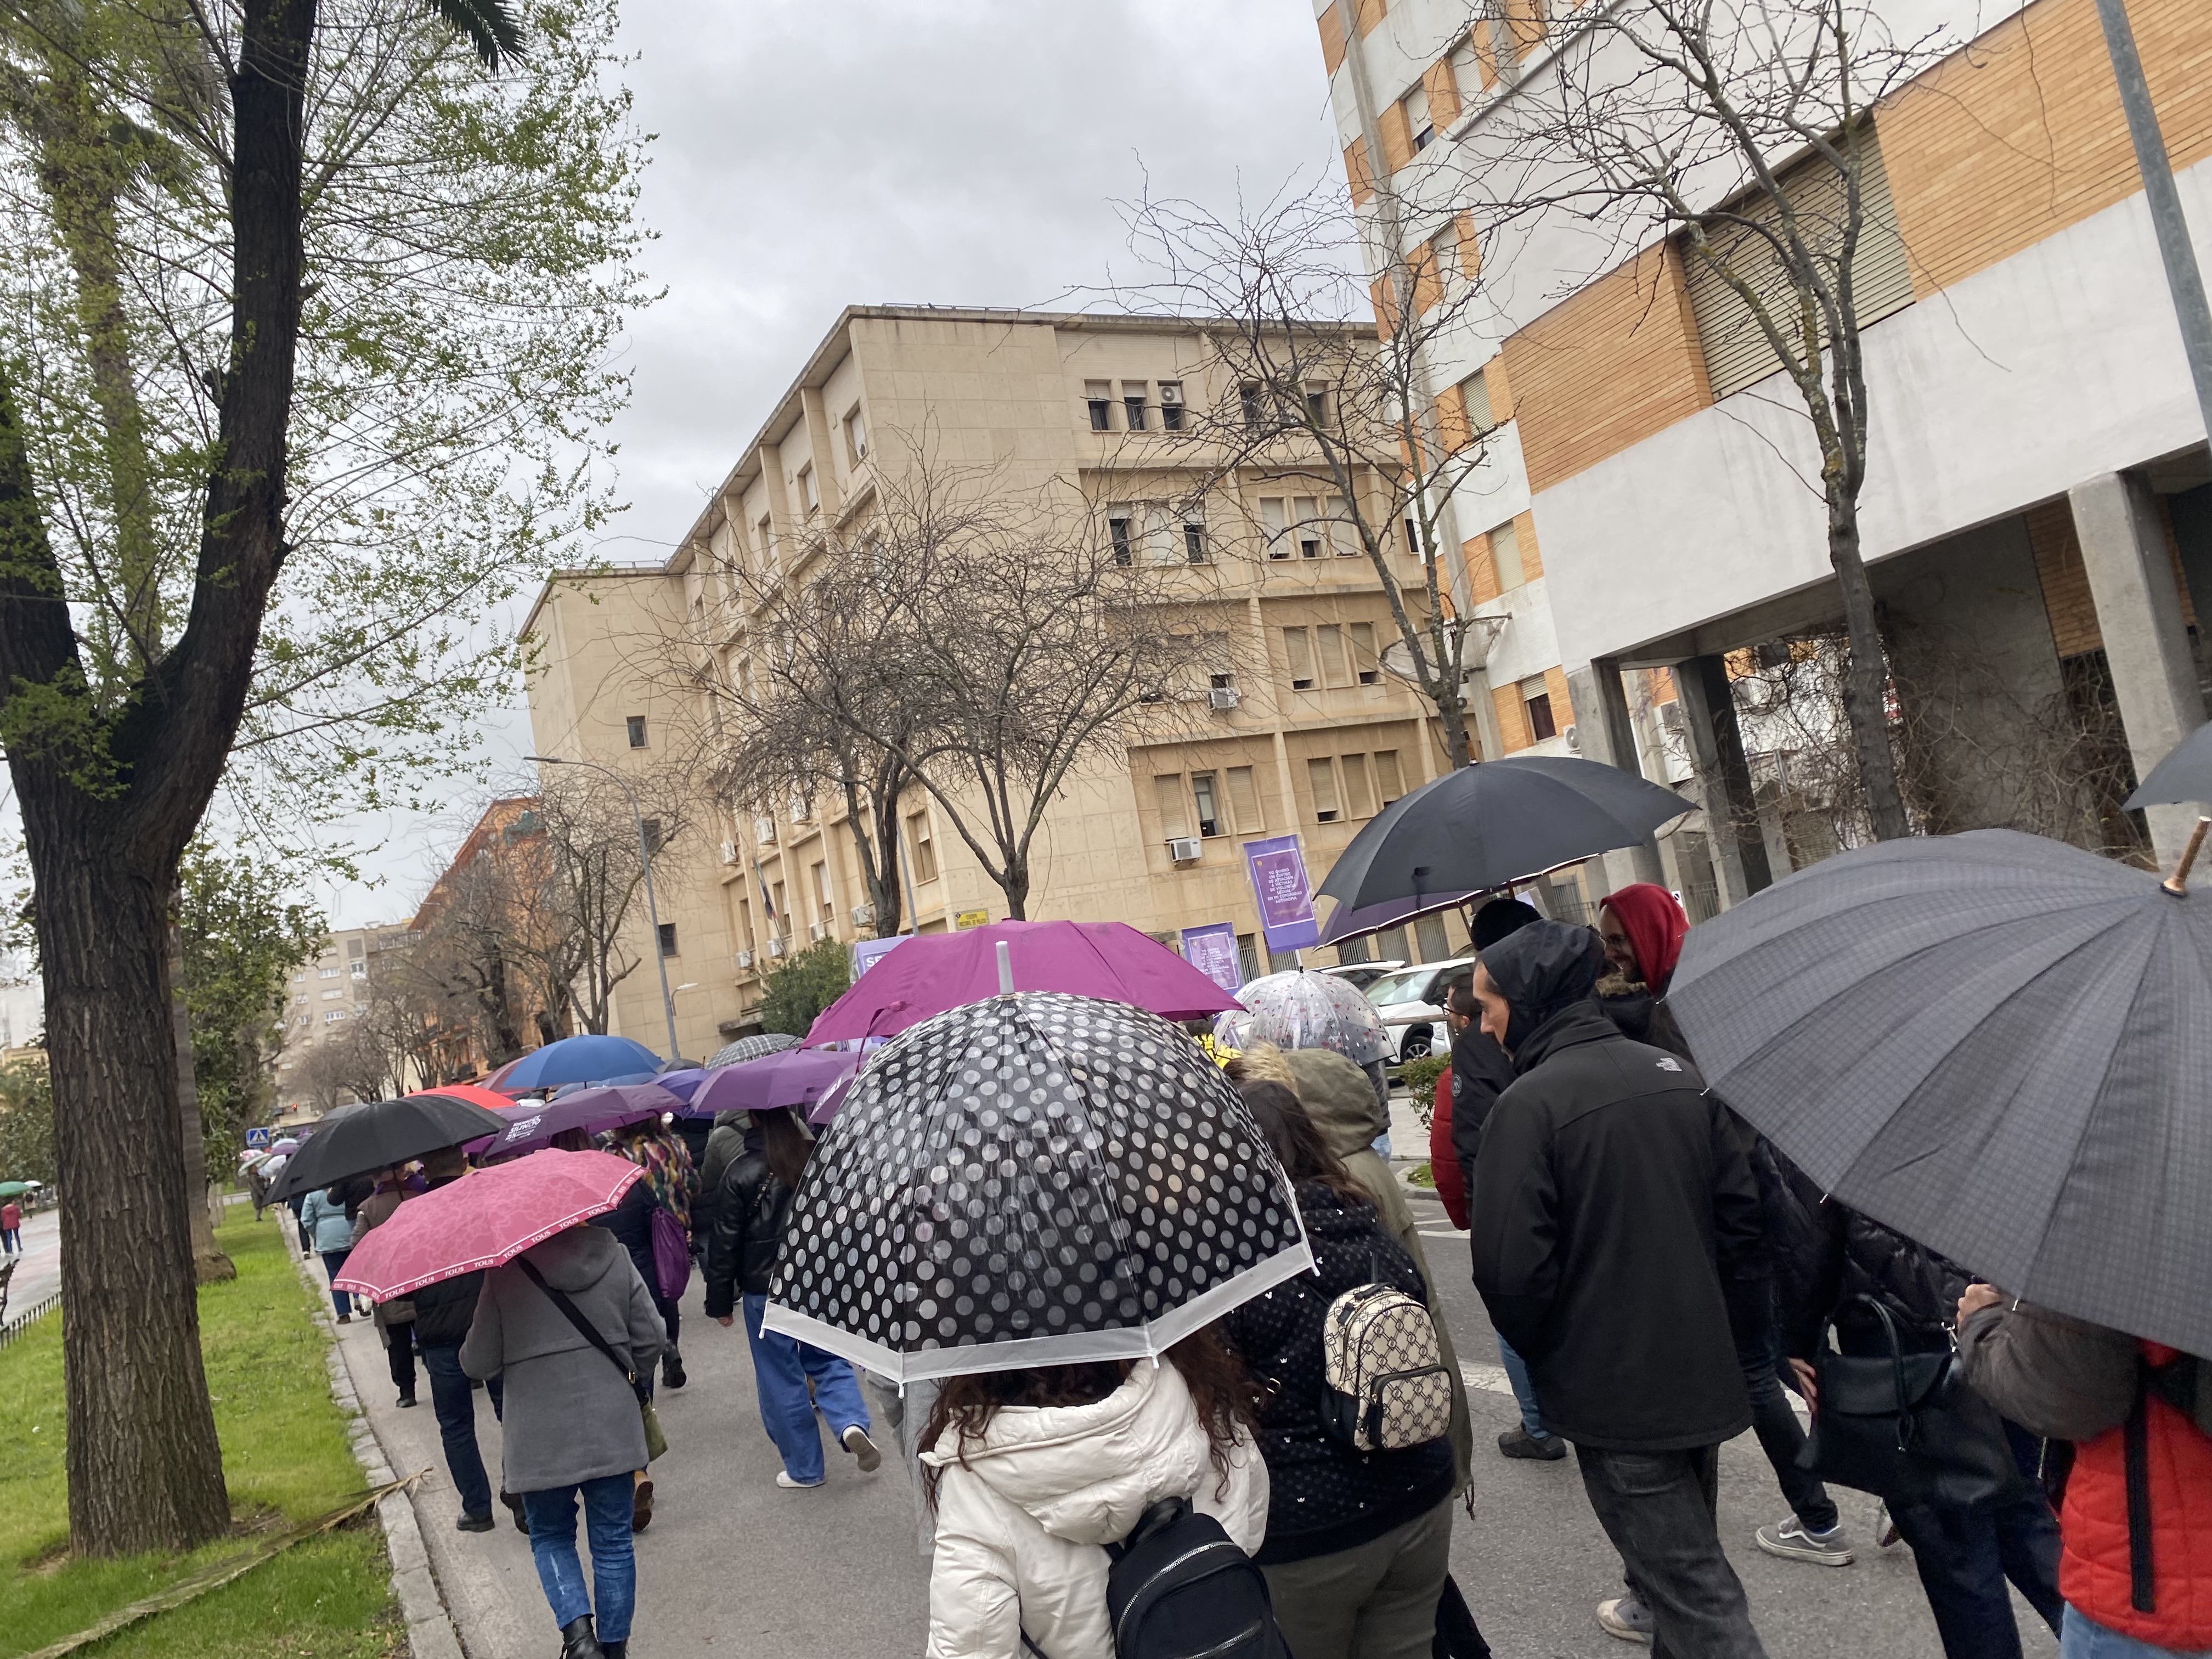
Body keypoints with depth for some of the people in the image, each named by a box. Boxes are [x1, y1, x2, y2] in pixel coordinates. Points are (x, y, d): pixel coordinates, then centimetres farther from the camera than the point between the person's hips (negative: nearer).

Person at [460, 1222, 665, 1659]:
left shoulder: (506, 1272, -11)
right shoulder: (615, 1257, -3)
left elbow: (478, 1364, -6)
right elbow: (650, 1340, 1)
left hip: (540, 1438, -2)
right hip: (611, 1429, 2)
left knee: (550, 1538, 18)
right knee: (613, 1542, 14)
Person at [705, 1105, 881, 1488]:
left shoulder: (741, 1173, -13)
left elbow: (726, 1243, -9)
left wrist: (720, 1302, 1)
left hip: (766, 1291, -3)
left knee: (781, 1378, 8)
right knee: (829, 1360, 17)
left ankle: (804, 1468, 16)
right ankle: (852, 1424, -10)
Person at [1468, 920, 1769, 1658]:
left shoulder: (1530, 1102, -20)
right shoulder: (1679, 1075, 3)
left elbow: (1510, 1267, -22)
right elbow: (1742, 1212, 6)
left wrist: (1542, 1351, -3)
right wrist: (1700, 1311, 16)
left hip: (1614, 1395, -7)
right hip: (1700, 1376, 7)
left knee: (1699, 1597, 1)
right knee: (1686, 1558, 26)